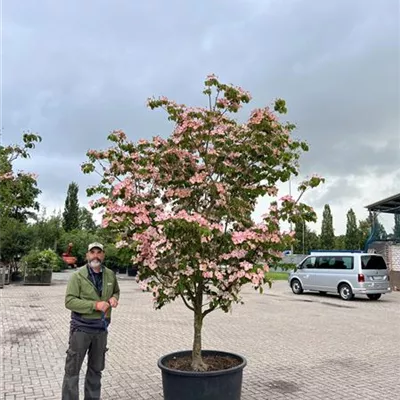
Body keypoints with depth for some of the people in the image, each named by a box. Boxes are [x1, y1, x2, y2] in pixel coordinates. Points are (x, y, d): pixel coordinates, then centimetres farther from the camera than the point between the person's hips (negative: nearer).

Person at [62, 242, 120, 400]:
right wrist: (95, 305, -24)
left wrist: (114, 298, -6)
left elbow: (116, 291, 18)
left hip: (101, 328, 5)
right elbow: (69, 301, -16)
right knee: (73, 369, 4)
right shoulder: (78, 275, -11)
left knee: (96, 368, 18)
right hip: (81, 327, -4)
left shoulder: (110, 275, 2)